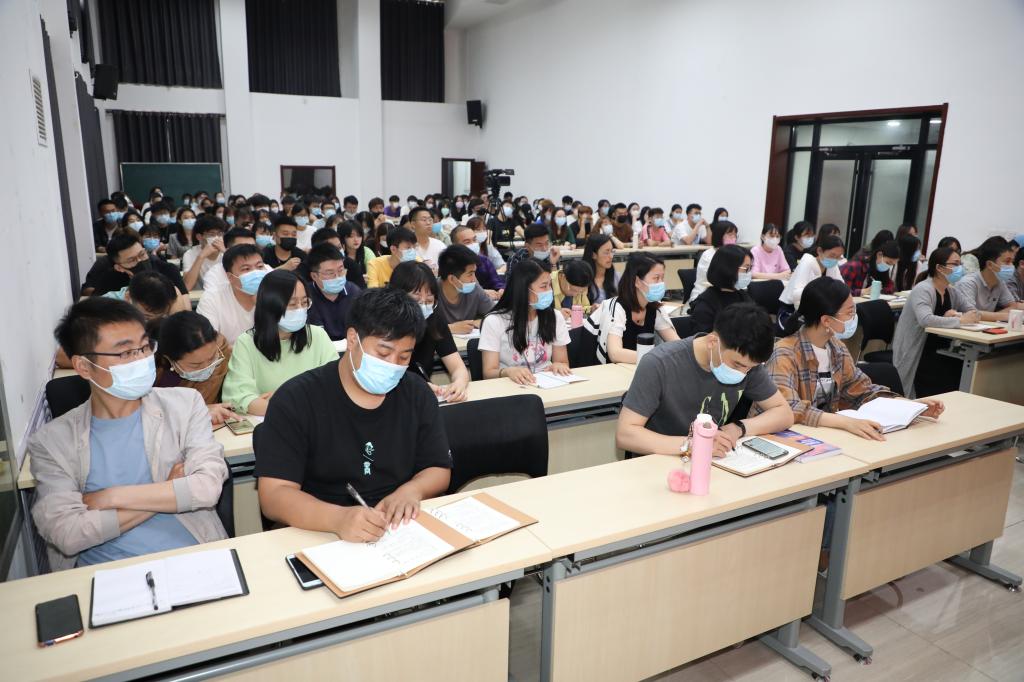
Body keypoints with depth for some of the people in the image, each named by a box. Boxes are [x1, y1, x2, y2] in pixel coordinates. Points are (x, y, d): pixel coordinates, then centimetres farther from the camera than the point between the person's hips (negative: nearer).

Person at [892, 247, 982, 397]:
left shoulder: (952, 291, 11)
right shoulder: (923, 290, -14)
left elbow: (975, 312, 6)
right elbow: (926, 320, -30)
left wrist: (957, 314, -13)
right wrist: (959, 320, -25)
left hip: (939, 351, 7)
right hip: (915, 355, -7)